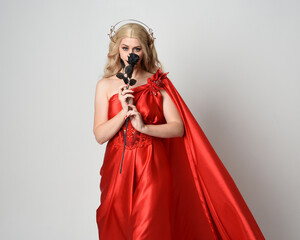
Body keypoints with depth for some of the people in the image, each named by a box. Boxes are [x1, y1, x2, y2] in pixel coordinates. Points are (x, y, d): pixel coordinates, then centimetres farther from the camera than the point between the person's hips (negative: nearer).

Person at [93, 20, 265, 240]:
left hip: (152, 170, -1)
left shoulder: (158, 84, 3)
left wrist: (144, 127, -19)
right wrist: (124, 112, -16)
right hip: (118, 169, 2)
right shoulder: (106, 85, 5)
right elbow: (100, 135, -2)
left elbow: (178, 128, -6)